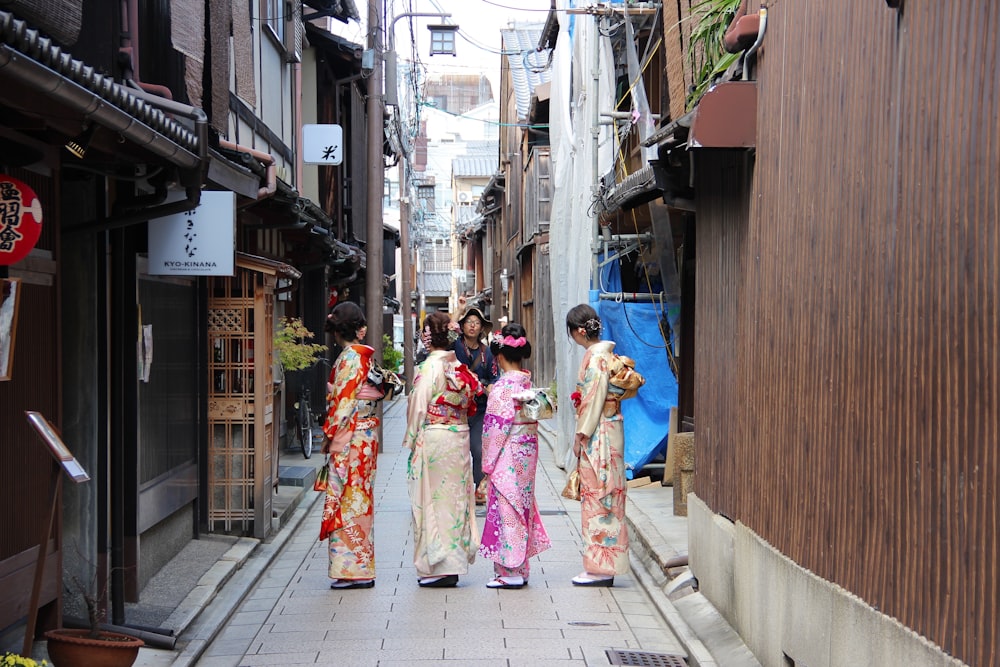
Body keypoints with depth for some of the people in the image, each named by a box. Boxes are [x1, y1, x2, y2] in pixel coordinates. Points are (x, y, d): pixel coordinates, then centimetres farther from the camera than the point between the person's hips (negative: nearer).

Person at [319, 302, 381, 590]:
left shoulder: (349, 357, -13)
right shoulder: (368, 355, 11)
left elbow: (344, 401, -16)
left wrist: (330, 435, -8)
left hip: (349, 437, -9)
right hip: (367, 434, 9)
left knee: (348, 499, -4)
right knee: (360, 500, 12)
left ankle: (353, 569, -1)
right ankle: (361, 568, 17)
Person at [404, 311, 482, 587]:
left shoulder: (431, 365, -13)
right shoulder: (460, 365, 6)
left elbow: (419, 406, -12)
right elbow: (468, 401, 9)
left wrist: (411, 439, -2)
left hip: (433, 438, -7)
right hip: (460, 437, 7)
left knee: (434, 499, 0)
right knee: (455, 498, 11)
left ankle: (438, 567, 3)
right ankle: (454, 564, 17)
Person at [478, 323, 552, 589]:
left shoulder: (502, 386, -17)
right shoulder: (528, 382, 6)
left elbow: (497, 427, -17)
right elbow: (533, 419, 11)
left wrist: (488, 463, -8)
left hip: (507, 457, -8)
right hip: (527, 453, 8)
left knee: (506, 507, -1)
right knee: (522, 505, 13)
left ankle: (511, 571, 3)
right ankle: (520, 569, 21)